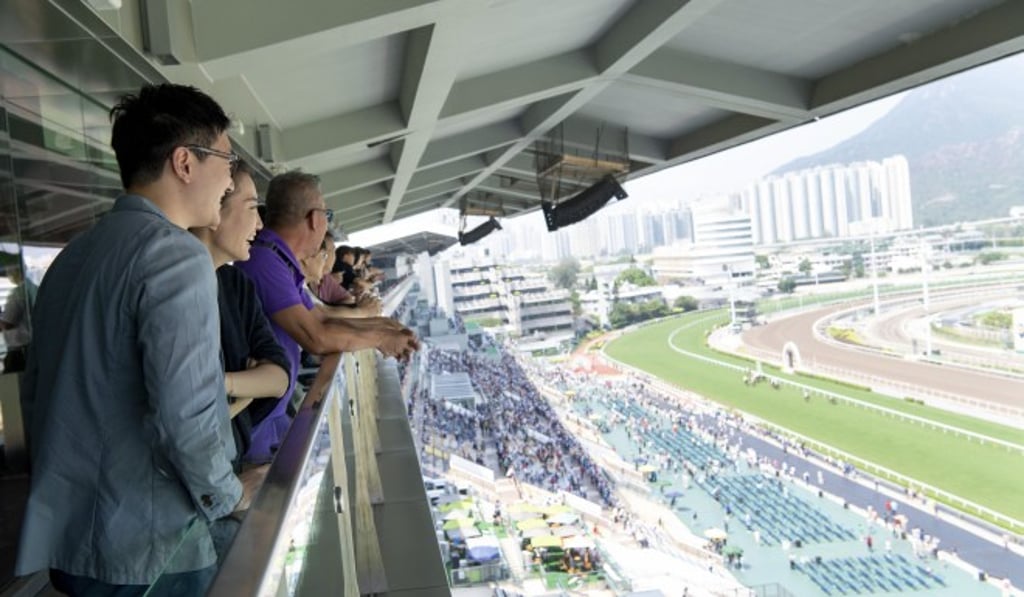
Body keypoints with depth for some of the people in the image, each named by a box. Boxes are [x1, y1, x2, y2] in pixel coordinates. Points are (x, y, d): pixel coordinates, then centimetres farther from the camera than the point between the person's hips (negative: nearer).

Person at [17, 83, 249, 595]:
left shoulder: (72, 255, 8)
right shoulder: (175, 256, -19)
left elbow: (35, 392, 15)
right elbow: (184, 416, -27)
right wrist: (229, 495, -10)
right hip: (145, 554, -8)